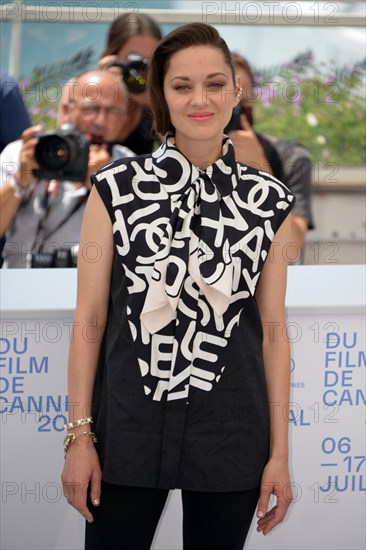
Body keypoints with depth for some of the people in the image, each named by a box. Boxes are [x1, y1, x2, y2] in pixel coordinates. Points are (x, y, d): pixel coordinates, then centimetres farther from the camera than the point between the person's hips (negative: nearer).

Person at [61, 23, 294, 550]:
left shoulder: (269, 201, 2)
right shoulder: (117, 188, -2)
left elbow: (273, 329, 4)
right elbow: (90, 318, 0)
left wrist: (279, 452, 2)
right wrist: (80, 436, -3)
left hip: (230, 434, 1)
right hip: (128, 427, -1)